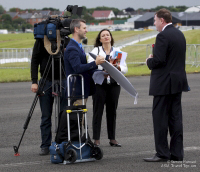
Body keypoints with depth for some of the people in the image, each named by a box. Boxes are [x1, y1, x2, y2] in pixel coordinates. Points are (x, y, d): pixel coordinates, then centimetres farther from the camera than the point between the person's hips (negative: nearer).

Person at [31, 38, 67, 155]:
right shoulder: (41, 40, 0)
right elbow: (34, 61, -1)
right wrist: (34, 81, -8)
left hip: (63, 80, 1)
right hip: (46, 81, -1)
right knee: (46, 116, 2)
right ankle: (45, 146, 9)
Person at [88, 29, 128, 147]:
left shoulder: (117, 51, 15)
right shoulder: (95, 51, 6)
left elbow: (125, 69, 9)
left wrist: (118, 67, -12)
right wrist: (104, 66, -19)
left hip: (114, 85, 3)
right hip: (99, 84, -3)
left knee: (112, 111, 5)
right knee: (98, 110, -4)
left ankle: (112, 138, 11)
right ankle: (96, 139, 0)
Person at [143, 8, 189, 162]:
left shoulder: (163, 36, -16)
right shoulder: (180, 34, 13)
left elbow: (158, 60, -22)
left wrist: (149, 61, -2)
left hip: (164, 83, -9)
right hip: (178, 81, 9)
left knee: (160, 118, -3)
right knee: (175, 117, 10)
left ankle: (162, 153, -2)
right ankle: (177, 152, 11)